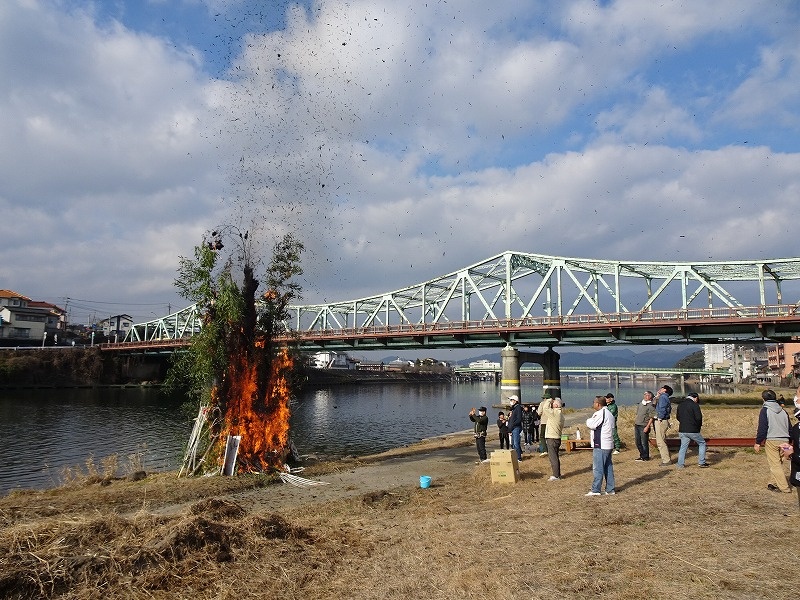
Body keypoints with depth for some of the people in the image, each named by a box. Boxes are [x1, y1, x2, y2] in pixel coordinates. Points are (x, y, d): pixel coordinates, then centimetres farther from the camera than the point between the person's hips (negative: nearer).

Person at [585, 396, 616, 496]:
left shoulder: (600, 413, -16)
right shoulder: (609, 413, 17)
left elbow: (591, 424, -20)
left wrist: (589, 420, 2)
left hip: (600, 446, -10)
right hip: (608, 445, 10)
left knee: (597, 468, -6)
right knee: (608, 468, 13)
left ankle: (595, 490, -3)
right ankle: (610, 489, 17)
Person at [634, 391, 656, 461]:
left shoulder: (651, 406, -7)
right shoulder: (640, 404, 15)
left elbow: (651, 418, -12)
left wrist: (647, 427, -18)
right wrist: (634, 423, 18)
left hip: (644, 426, -7)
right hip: (637, 425, 7)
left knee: (644, 443, -1)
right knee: (638, 442, 12)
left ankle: (645, 457, 11)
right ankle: (642, 455, 25)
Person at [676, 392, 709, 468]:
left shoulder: (680, 405, 11)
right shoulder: (695, 405, -10)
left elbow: (678, 417, 16)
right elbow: (698, 417, -14)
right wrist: (699, 425, 5)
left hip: (682, 430, 6)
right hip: (693, 430, -6)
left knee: (683, 447, 12)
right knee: (702, 444, 14)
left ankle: (680, 464, 8)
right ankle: (701, 462, 13)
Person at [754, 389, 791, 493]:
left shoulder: (765, 410, -6)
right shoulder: (783, 411, 11)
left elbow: (762, 428, -10)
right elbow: (789, 427, 17)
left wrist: (758, 442, -5)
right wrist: (789, 441, 27)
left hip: (771, 440, -6)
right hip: (784, 441, 6)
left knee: (775, 464, -1)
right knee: (778, 463, 16)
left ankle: (784, 487, -2)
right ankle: (774, 483, 22)